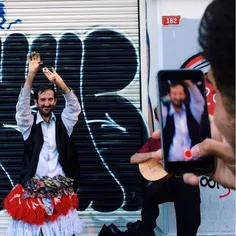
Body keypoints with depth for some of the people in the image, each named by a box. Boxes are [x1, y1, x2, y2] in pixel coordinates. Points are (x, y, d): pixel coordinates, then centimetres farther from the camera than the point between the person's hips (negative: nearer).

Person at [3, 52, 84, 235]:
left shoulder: (63, 123, 8)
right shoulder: (29, 124, 5)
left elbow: (74, 107, -6)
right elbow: (22, 105, -10)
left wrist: (60, 83, -23)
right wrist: (31, 74, -23)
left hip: (61, 189, 1)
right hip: (34, 189, -1)